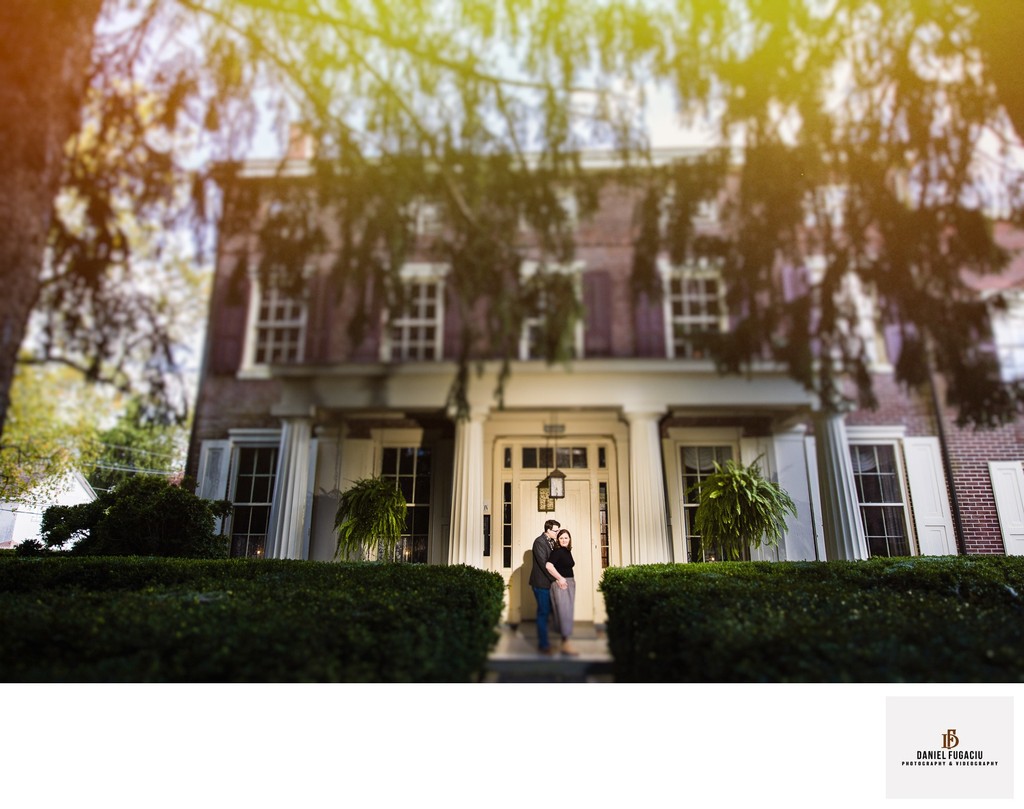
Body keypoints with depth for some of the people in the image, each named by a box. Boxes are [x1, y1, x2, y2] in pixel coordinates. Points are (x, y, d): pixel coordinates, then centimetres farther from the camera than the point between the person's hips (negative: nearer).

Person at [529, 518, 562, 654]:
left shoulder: (552, 542, 10)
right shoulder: (539, 542, -16)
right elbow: (544, 564, -22)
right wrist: (556, 579, -24)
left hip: (549, 582, 8)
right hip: (541, 582, -8)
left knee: (546, 611, 14)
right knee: (543, 612, -2)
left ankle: (543, 640, 26)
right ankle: (543, 645, 7)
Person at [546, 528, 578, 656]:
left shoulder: (568, 551, 11)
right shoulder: (557, 551, -14)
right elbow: (549, 566, -26)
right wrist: (560, 578, -21)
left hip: (569, 583, 9)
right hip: (561, 583, -9)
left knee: (568, 611, 13)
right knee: (564, 611, -7)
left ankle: (566, 639, 24)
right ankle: (566, 643, -3)